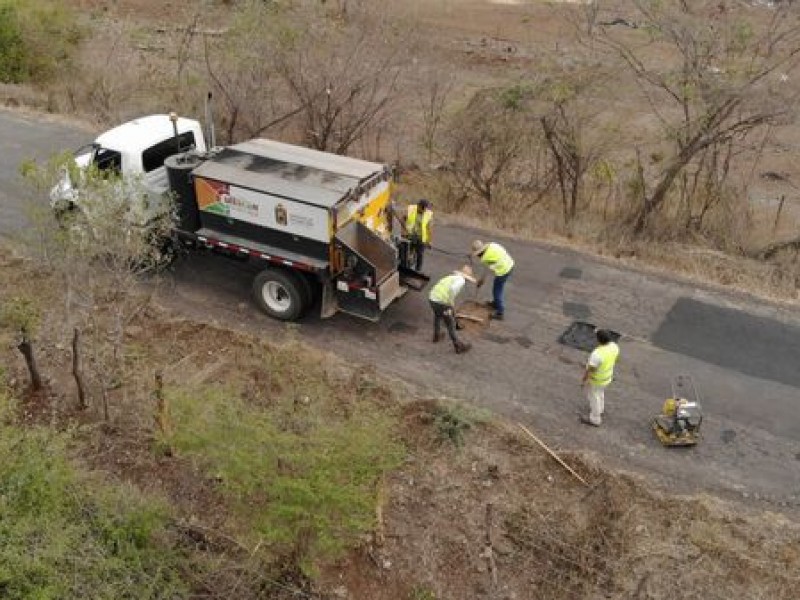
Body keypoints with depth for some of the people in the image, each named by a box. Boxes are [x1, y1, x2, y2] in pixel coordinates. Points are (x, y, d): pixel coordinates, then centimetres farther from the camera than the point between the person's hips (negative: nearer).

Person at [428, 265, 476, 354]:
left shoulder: (451, 276, 21)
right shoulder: (461, 280, -5)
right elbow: (452, 289, -23)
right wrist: (451, 305, -17)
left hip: (432, 298, 7)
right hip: (442, 302, -7)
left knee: (437, 316, 36)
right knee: (450, 325, 11)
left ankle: (436, 336, 55)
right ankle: (459, 346, 26)